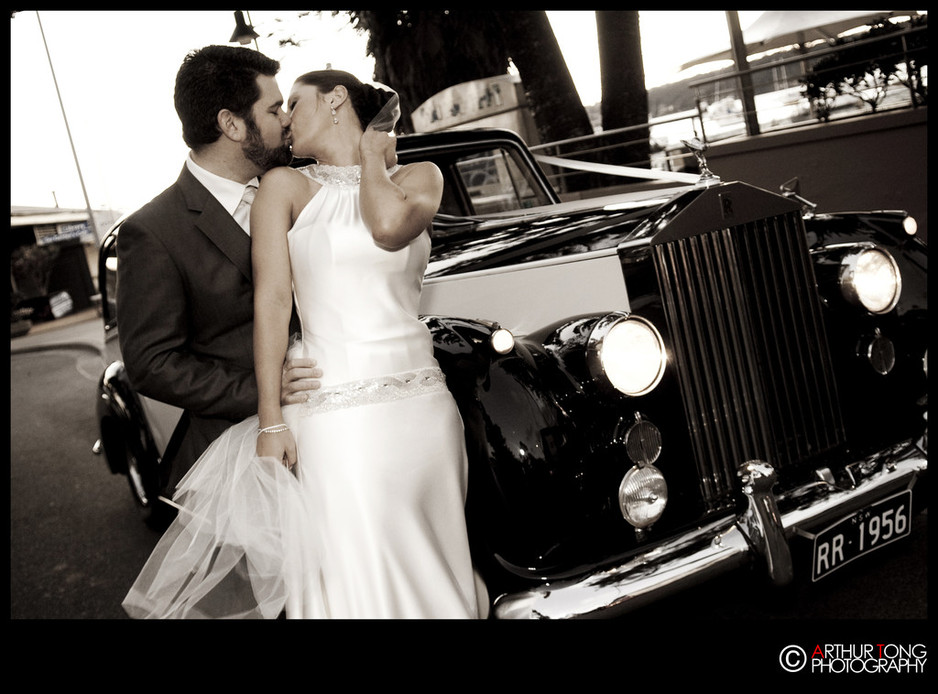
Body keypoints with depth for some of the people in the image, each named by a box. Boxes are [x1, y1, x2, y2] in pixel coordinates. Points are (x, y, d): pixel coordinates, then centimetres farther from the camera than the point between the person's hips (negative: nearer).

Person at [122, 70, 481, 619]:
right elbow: (272, 300, -2)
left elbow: (390, 226, -15)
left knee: (425, 570, 11)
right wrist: (270, 422, -9)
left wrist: (372, 156, 5)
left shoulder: (419, 176, 9)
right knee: (351, 580, 1)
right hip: (331, 415, -1)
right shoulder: (286, 187, 7)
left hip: (421, 405, 2)